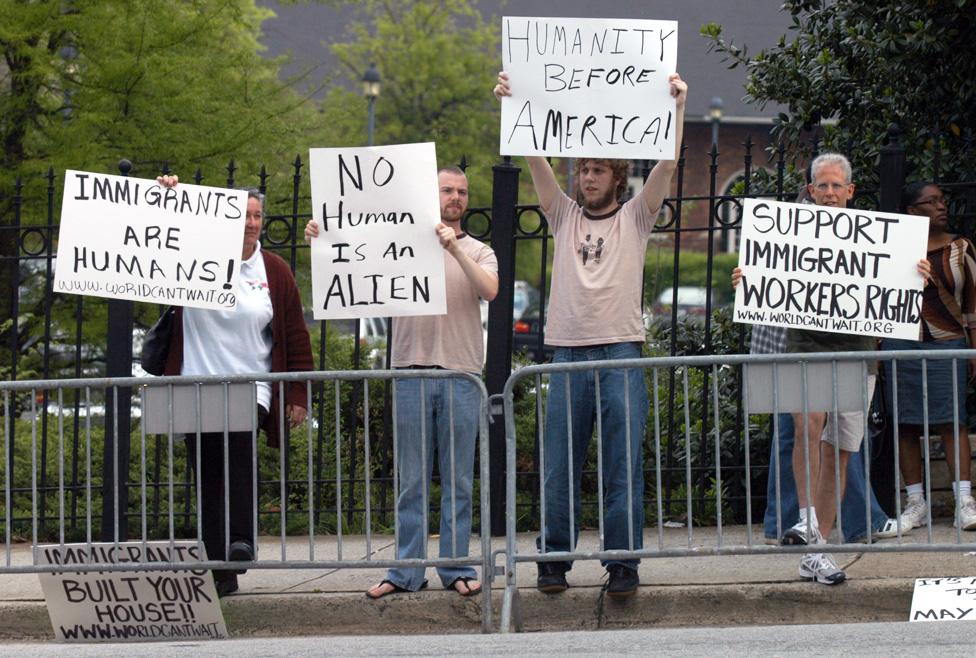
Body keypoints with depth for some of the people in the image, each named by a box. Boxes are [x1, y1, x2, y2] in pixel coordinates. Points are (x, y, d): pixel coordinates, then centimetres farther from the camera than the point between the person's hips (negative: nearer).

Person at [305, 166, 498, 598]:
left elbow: (490, 290, -11)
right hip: (412, 370, 0)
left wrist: (454, 249, -21)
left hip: (461, 374, 0)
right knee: (411, 481, 3)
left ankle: (456, 568, 9)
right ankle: (406, 572, 6)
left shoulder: (478, 252, 9)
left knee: (458, 480, 3)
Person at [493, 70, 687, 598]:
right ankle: (554, 559, 11)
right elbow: (535, 160, 7)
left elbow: (667, 163, -1)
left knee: (624, 467, -3)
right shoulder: (564, 215, 15)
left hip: (622, 354, -2)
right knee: (559, 467, 4)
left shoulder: (634, 218, 9)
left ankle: (623, 563, 0)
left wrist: (677, 106, -9)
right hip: (568, 352, 2)